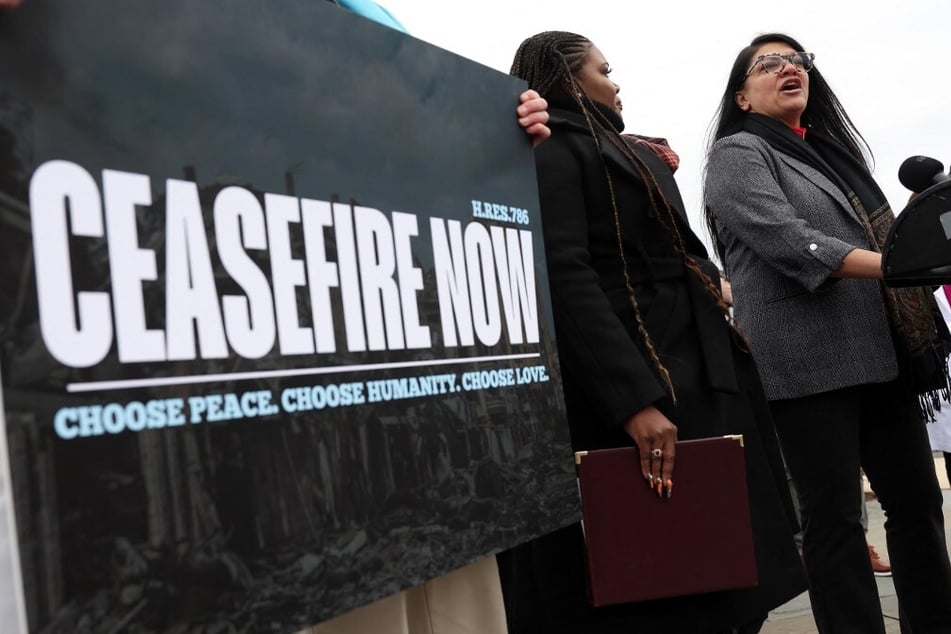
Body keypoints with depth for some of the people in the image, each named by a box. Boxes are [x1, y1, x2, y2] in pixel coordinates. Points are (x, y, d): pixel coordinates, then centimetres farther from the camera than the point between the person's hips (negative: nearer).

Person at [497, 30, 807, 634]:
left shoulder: (623, 151, 22)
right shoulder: (554, 149, -8)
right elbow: (565, 278, -22)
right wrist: (634, 400, -29)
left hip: (689, 374, 9)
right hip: (637, 386, -9)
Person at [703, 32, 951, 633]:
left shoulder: (830, 148, 22)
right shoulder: (738, 153, -1)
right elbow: (787, 239, -16)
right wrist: (895, 265, -22)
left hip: (879, 354, 8)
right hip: (809, 362, -7)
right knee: (834, 516, -3)